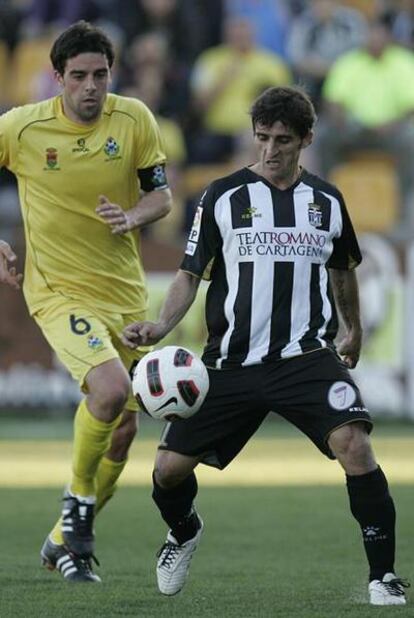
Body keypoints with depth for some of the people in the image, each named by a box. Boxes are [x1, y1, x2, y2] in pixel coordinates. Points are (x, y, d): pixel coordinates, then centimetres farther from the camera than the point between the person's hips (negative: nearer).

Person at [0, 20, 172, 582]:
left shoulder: (134, 119, -4)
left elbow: (161, 195, 3)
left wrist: (132, 216, -19)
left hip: (126, 293, 4)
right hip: (60, 291, -4)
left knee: (123, 429, 8)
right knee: (111, 388, -29)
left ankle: (65, 540, 28)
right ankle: (77, 499, -3)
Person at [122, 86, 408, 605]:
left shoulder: (326, 201, 7)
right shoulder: (223, 197, 0)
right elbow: (191, 273, 2)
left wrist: (354, 331, 34)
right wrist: (161, 325, -15)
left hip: (307, 357, 0)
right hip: (231, 362, 0)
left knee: (352, 440, -26)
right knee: (170, 466, -3)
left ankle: (383, 576, -17)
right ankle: (183, 533, 36)